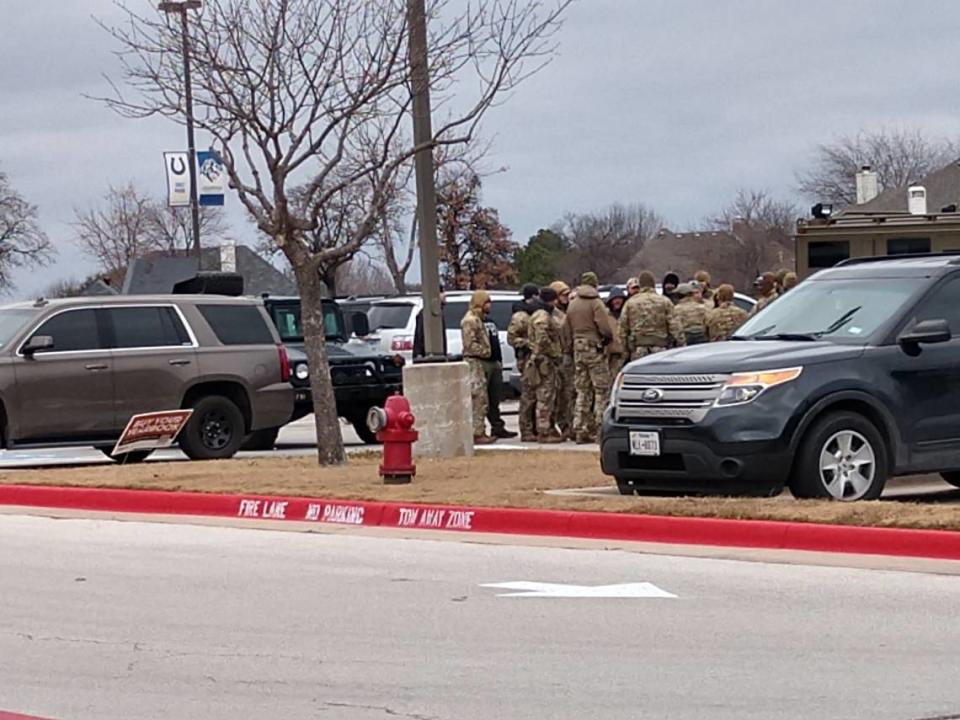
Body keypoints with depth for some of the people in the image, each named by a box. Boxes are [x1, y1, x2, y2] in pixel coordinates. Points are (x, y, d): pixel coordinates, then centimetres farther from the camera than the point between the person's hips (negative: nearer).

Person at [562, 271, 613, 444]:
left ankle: (579, 430, 8)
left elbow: (566, 330, 11)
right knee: (602, 390, -2)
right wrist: (608, 338, 3)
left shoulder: (572, 304, 12)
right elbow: (604, 328, -16)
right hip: (594, 349, -6)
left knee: (582, 391, 11)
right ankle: (600, 428, -7)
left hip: (578, 350, 6)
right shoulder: (595, 303, -9)